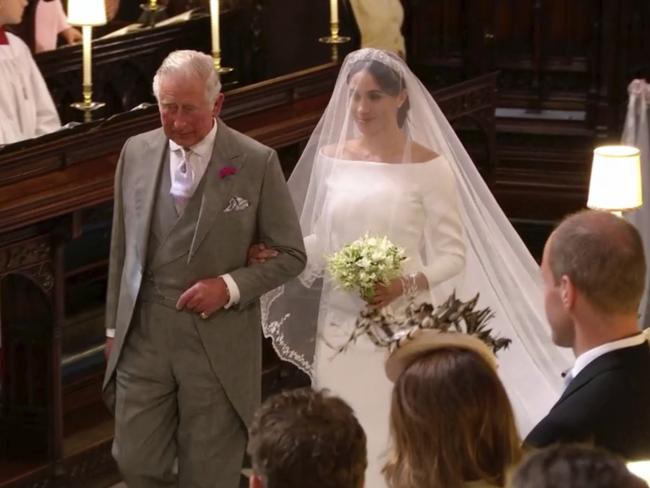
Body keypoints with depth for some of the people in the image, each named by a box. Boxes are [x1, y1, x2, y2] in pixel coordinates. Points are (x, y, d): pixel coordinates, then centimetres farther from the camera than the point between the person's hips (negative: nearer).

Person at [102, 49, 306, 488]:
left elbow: (291, 255, -1)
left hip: (218, 342, -3)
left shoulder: (257, 163, -7)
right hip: (142, 336, 3)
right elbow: (122, 248, 12)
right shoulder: (136, 153, 3)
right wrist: (114, 326, 13)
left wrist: (230, 286, -15)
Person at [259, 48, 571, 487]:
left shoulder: (429, 166, -7)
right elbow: (323, 242, 13)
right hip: (340, 326, 4)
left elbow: (454, 253, -6)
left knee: (393, 442, -3)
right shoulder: (331, 158, 5)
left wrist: (408, 285, -21)